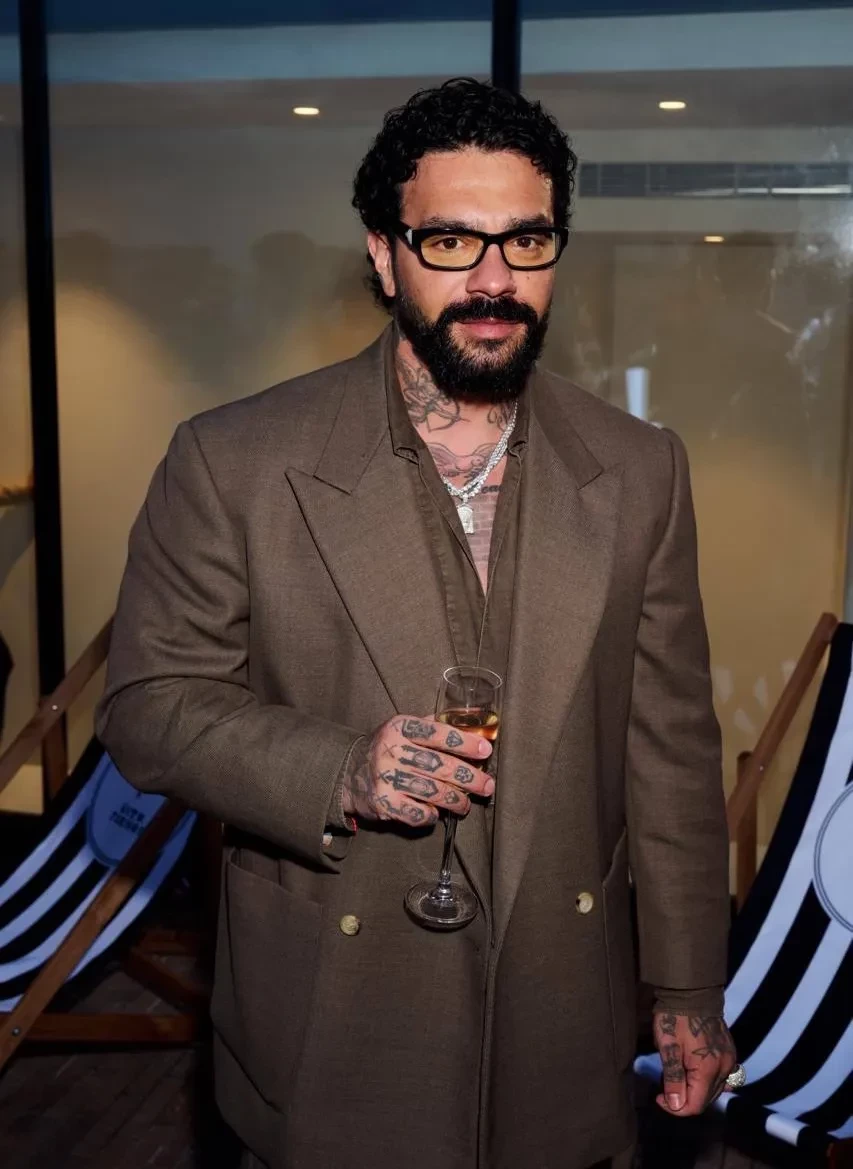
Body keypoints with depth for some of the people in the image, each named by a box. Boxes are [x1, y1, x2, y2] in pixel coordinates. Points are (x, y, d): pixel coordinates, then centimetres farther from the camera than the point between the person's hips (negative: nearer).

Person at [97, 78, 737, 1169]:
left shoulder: (639, 472, -2)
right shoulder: (233, 463, -11)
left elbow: (670, 746, 2)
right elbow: (148, 707, -7)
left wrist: (689, 988, 6)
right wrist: (340, 774, -24)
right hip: (329, 1029, -2)